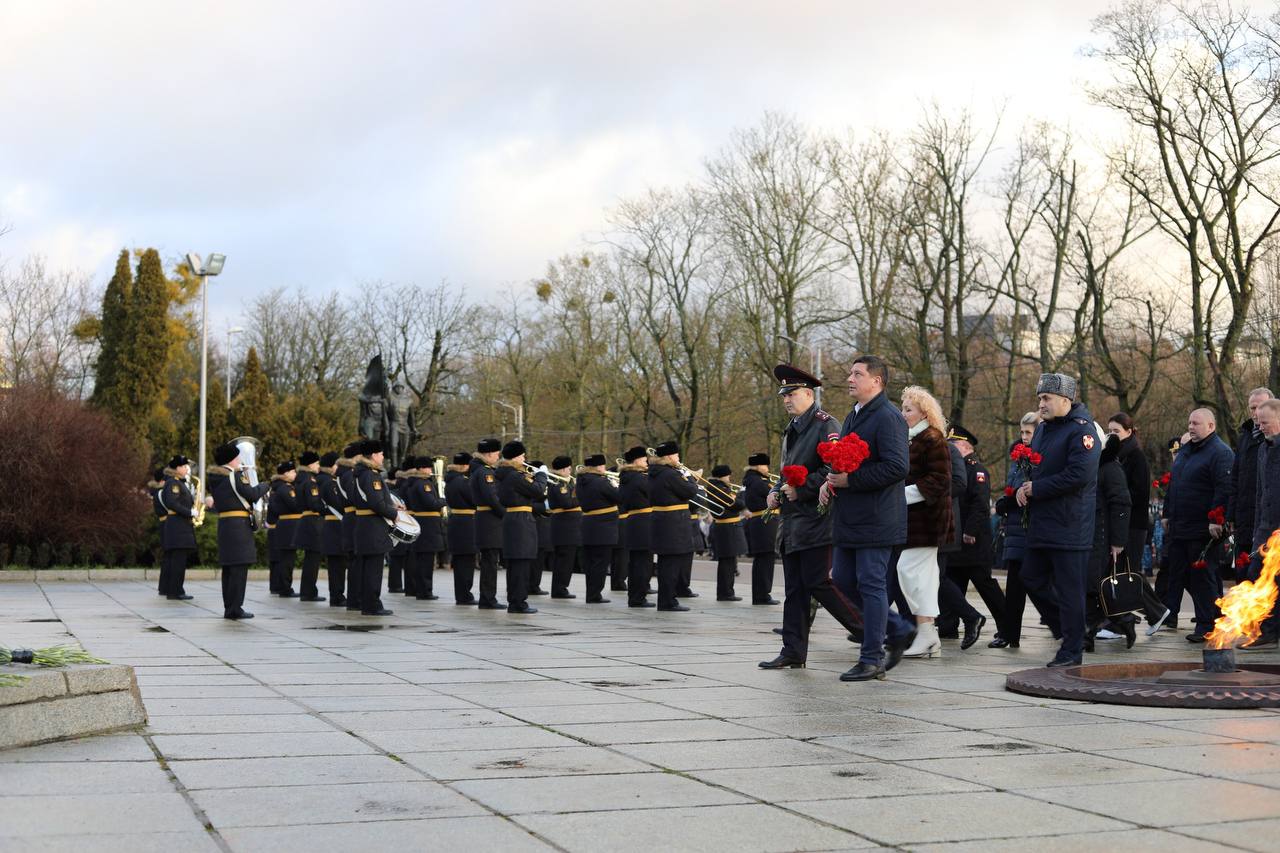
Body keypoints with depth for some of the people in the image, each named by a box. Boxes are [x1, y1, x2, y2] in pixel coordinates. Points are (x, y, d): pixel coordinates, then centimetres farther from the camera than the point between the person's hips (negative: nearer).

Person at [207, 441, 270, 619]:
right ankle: (235, 608, -9)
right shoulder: (235, 476, -13)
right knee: (240, 566, -7)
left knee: (228, 567, 12)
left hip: (223, 524, 9)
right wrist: (266, 485, 2)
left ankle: (228, 607, 15)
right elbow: (252, 494, -14)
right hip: (239, 524, -9)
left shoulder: (215, 478, 11)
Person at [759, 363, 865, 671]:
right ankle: (793, 652, 10)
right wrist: (776, 491, 9)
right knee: (794, 589, 8)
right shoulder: (791, 431, 19)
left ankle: (868, 628, 3)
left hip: (816, 520, -9)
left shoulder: (825, 425, -10)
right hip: (793, 522, 9)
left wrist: (800, 490, -19)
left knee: (817, 582, -11)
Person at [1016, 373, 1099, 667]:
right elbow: (1031, 465, 25)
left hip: (1069, 526, -9)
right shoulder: (1043, 428, 16)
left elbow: (1079, 476, -22)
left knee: (1069, 588, -3)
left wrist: (1036, 489, -15)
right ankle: (1064, 627, 28)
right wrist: (1024, 487, 2)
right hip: (1040, 524, 9)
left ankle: (1072, 650, 6)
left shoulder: (1081, 430, -12)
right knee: (1032, 579, 13)